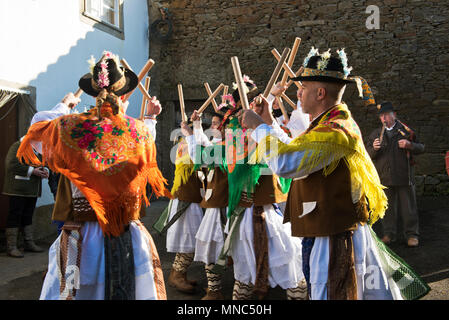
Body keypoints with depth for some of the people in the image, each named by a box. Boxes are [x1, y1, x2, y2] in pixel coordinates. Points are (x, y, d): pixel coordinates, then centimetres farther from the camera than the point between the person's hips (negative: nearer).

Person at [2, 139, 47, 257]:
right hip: (18, 189, -8)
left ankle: (29, 243, 22)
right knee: (15, 216, -5)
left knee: (28, 216, 14)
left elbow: (43, 164, 28)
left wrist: (44, 170, 3)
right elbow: (11, 164, -17)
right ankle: (11, 247, -1)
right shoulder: (18, 146, -7)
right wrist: (32, 171, -19)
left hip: (32, 190, 8)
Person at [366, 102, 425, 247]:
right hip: (384, 177, 2)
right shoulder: (375, 134, 11)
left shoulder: (406, 131, 4)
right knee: (387, 207, 8)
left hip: (404, 176, -2)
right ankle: (389, 233, 19)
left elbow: (421, 148, 8)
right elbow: (367, 155, 10)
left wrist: (410, 145, -12)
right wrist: (374, 148, -12)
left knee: (408, 207, 3)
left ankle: (412, 234, 15)